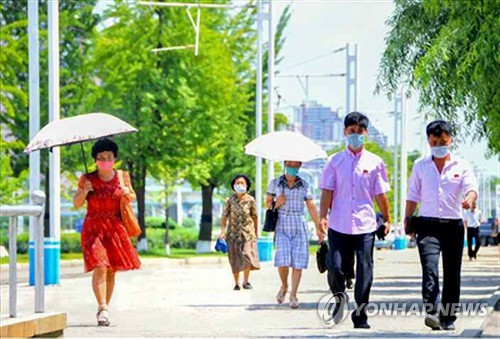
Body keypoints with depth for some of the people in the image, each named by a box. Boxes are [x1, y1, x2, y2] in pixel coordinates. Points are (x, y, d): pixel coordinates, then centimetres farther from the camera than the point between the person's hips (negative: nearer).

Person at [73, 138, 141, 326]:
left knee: (111, 270, 5)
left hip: (115, 227, 3)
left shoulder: (122, 177, 4)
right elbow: (77, 204, 2)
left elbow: (133, 198, 17)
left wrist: (127, 193, -6)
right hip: (93, 228, -3)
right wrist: (84, 191, -17)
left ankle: (104, 308, 16)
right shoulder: (87, 179, -1)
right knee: (99, 267, -18)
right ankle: (103, 308, -23)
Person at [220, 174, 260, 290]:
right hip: (233, 232, 0)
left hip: (247, 232, 0)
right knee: (235, 260, 5)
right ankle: (236, 283, 17)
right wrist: (222, 231, -7)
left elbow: (254, 217, 6)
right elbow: (224, 216, 0)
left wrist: (256, 233, 11)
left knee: (248, 255, -12)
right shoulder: (230, 200, -3)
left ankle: (246, 281, 6)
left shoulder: (250, 200, -2)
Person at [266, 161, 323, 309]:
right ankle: (284, 286, 16)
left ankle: (293, 295, 8)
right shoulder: (275, 183, 5)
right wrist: (277, 203, -10)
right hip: (281, 226, -1)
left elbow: (311, 207, 6)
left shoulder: (304, 185, 6)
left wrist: (318, 228, 3)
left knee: (298, 263, -3)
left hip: (299, 226, 1)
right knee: (283, 262, -13)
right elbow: (268, 202, 12)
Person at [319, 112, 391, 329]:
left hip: (365, 226, 0)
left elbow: (380, 195, 11)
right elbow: (327, 191, 5)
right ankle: (339, 298, 27)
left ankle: (360, 316, 4)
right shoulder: (335, 161, 7)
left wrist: (387, 220, 11)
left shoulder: (374, 162, 7)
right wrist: (323, 217, -6)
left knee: (364, 272, -4)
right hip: (339, 226, 0)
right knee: (336, 268, -4)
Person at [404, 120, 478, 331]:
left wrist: (469, 199, -32)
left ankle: (448, 318, 14)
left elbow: (471, 187, -9)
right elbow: (413, 195, 16)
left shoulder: (461, 166, 6)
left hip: (453, 225, 1)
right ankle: (431, 312, -31)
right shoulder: (420, 166, 11)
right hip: (428, 225, -1)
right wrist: (407, 219, 5)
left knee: (452, 274, 5)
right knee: (430, 268, -19)